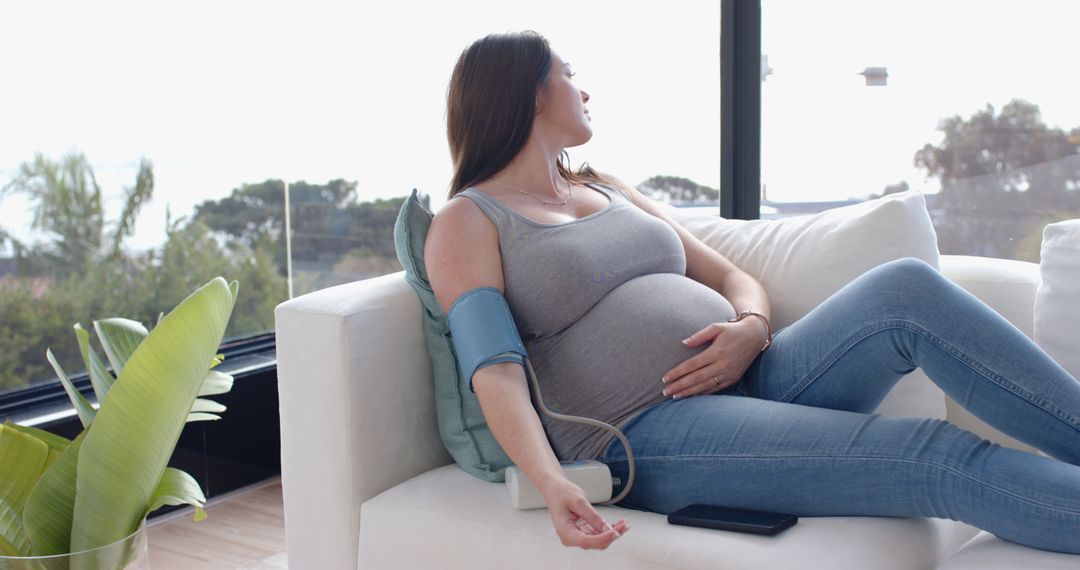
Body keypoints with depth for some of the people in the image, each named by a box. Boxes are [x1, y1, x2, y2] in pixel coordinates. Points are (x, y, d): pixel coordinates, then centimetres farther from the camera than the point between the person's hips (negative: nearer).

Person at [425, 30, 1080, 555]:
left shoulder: (609, 189, 25)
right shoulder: (467, 221, 4)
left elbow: (733, 277, 21)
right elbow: (494, 371, -10)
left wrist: (751, 327, -4)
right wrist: (552, 485, -28)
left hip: (749, 382, 7)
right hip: (648, 434, -6)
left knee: (906, 287, -20)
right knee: (943, 456, -24)